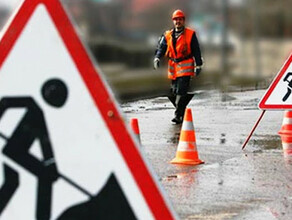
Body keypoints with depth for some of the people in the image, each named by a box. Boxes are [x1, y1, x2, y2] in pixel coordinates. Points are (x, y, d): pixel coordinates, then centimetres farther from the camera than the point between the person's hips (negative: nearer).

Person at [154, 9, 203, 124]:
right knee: (172, 93, 5)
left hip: (185, 67, -4)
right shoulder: (167, 35, 10)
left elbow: (196, 51, 3)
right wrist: (157, 58, -17)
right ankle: (181, 111, 24)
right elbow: (161, 48, 2)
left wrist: (198, 65, -1)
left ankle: (178, 115, -12)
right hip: (173, 67, 4)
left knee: (181, 91, -14)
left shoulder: (190, 34, 2)